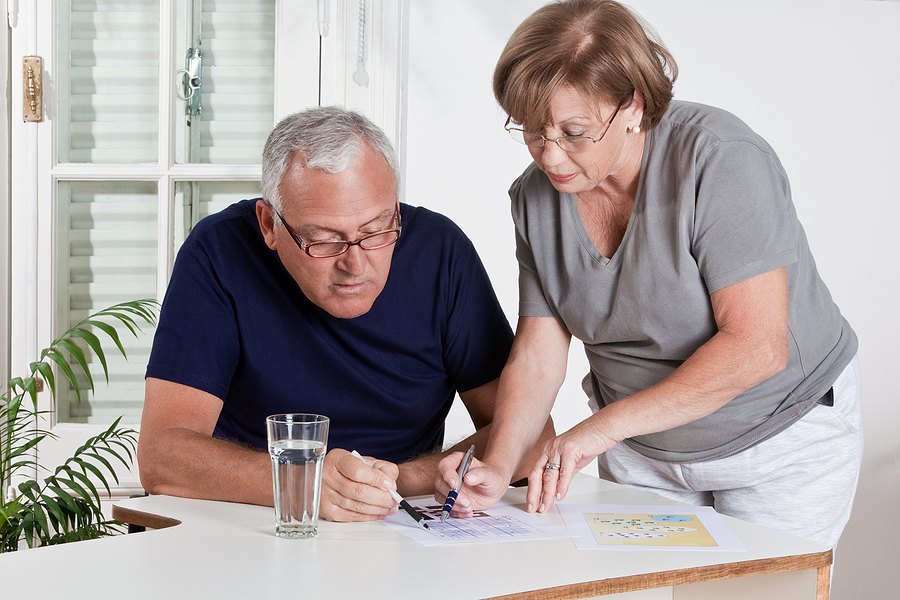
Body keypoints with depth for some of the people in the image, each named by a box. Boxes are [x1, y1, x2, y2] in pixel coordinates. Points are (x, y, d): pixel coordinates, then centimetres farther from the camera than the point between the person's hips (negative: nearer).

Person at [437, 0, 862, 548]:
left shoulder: (719, 158, -26)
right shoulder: (536, 196, -7)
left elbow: (756, 346, -31)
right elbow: (537, 352, -7)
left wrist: (605, 425, -32)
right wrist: (499, 466, -25)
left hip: (784, 436, -4)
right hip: (642, 450, 5)